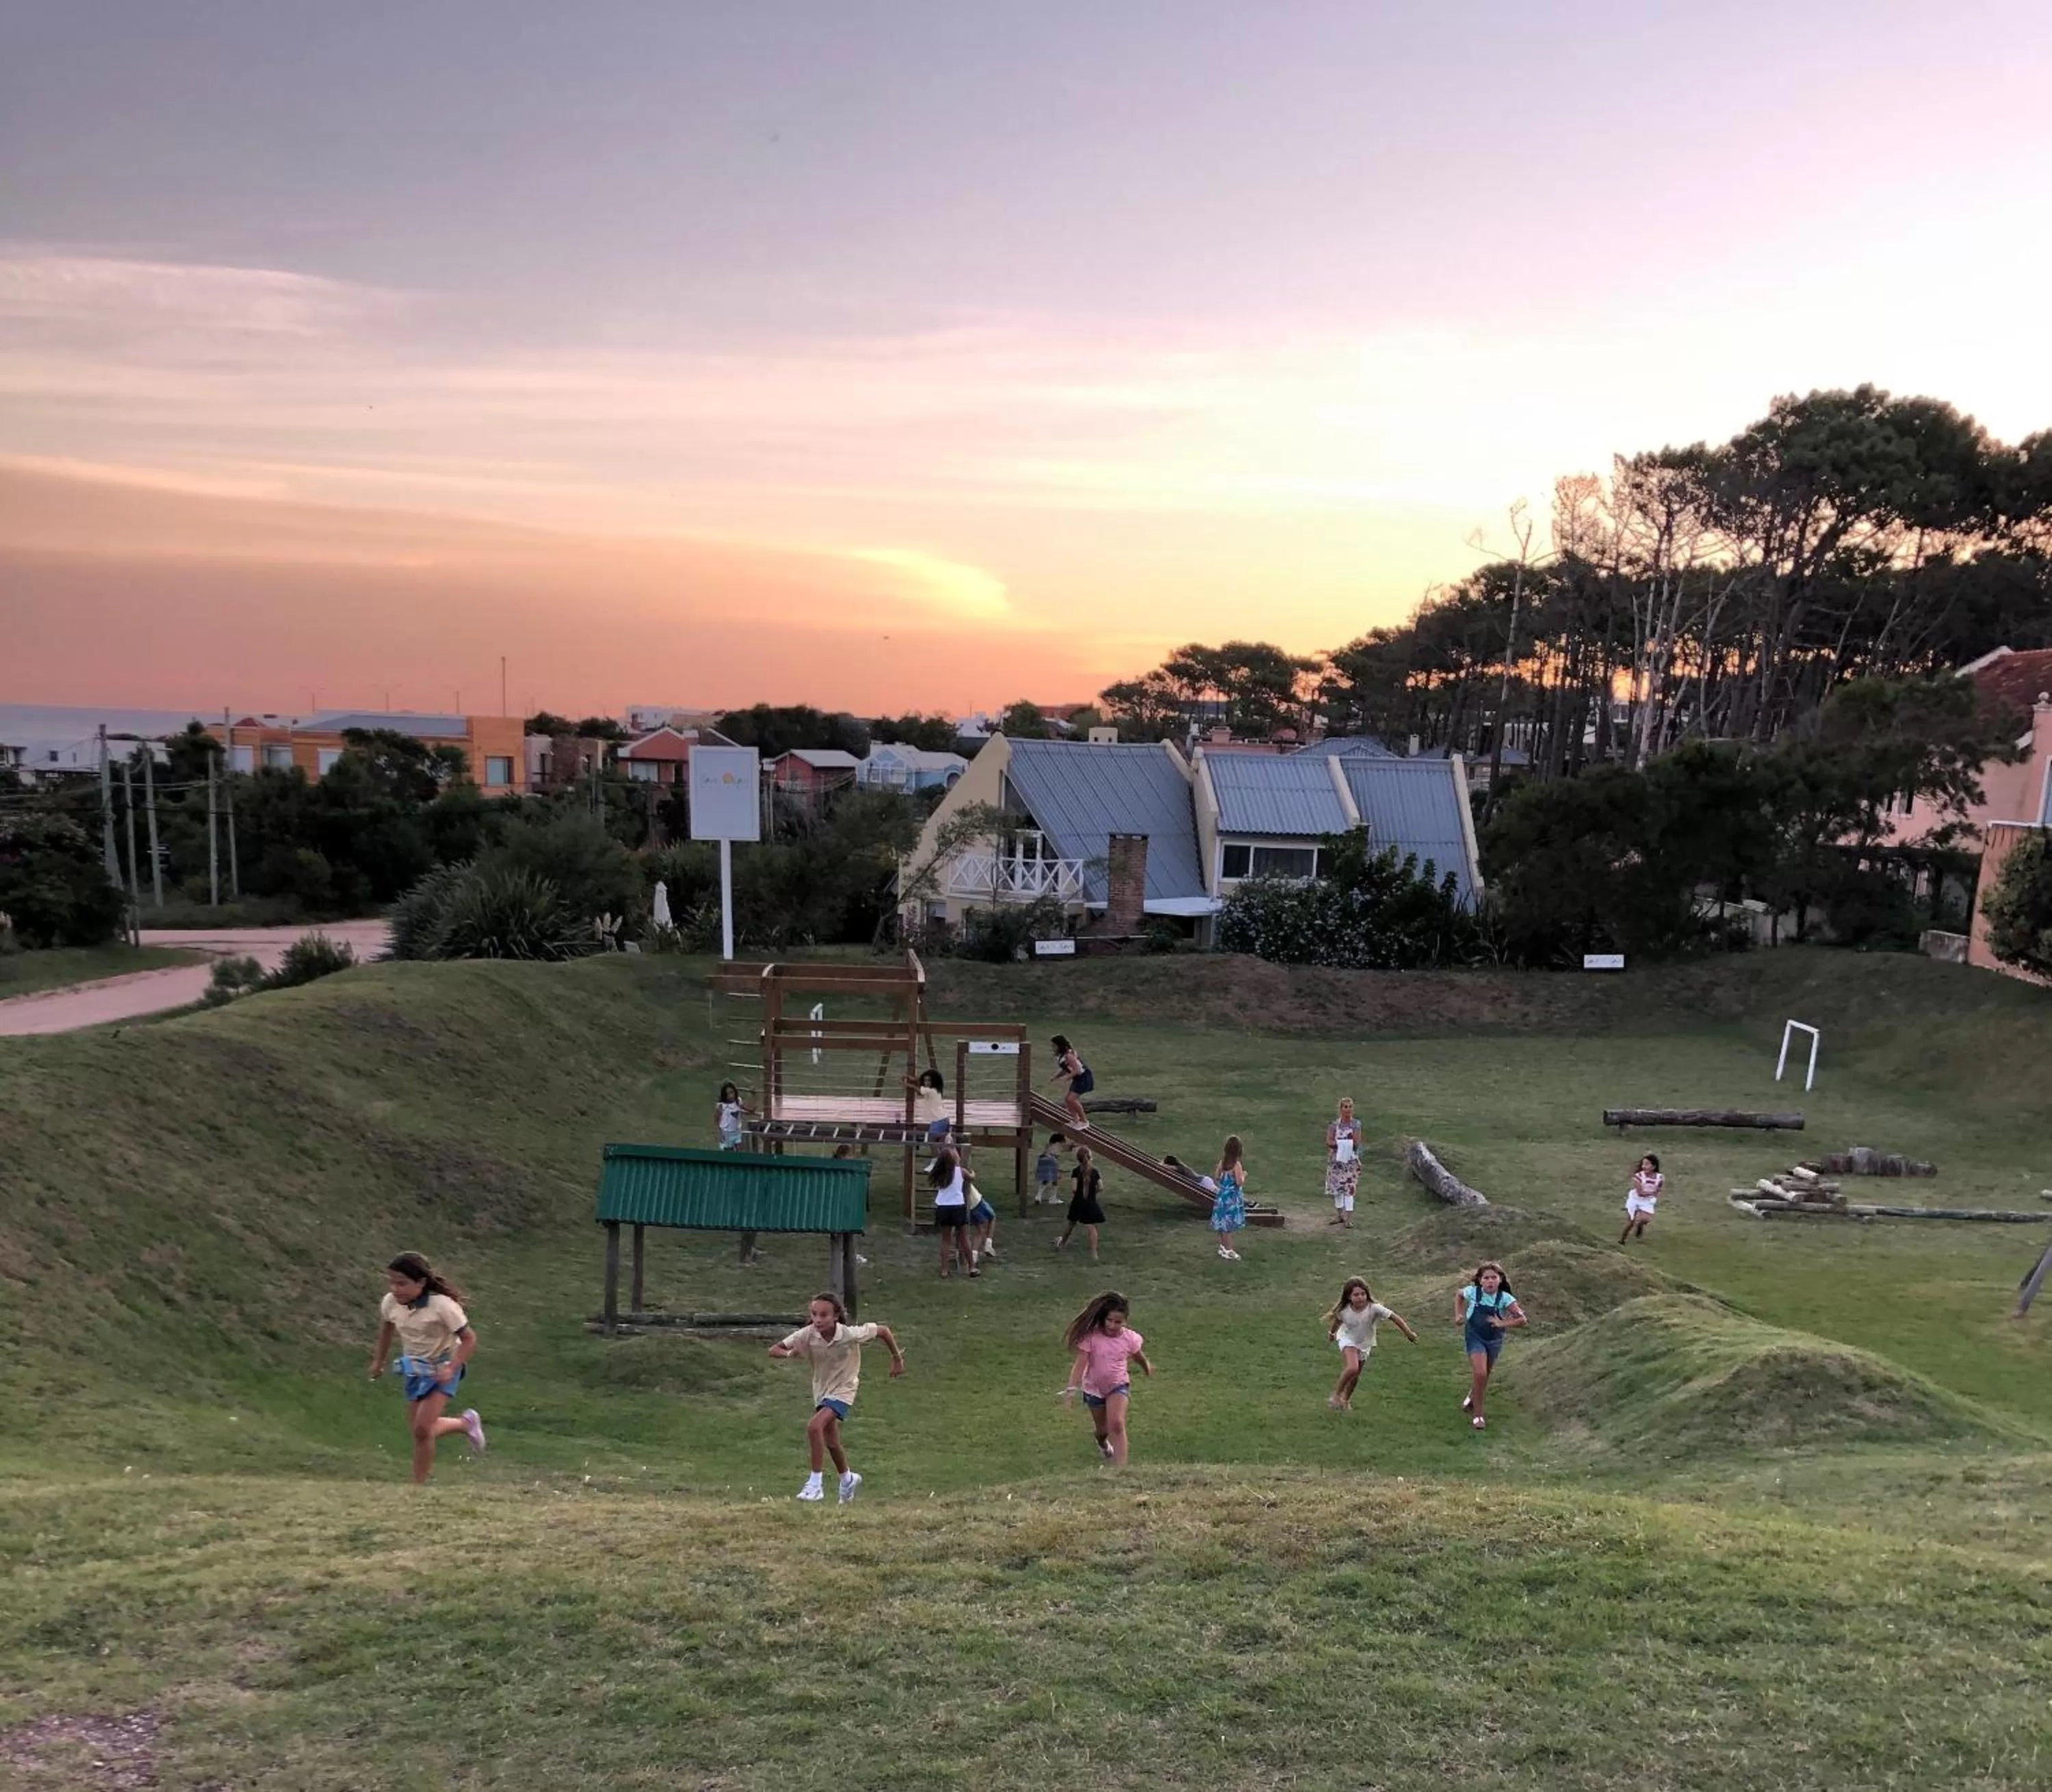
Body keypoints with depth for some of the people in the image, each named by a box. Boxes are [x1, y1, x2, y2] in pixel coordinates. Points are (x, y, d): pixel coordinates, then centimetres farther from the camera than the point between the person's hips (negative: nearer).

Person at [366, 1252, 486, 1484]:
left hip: (442, 1368, -6)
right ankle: (467, 1423, 37)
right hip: (413, 1367, 6)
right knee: (422, 1429, 10)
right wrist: (378, 1361, 21)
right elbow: (386, 1329, 11)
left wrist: (451, 1369, -33)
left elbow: (469, 1339, -21)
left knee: (423, 1429, -17)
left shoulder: (442, 1306, -28)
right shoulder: (390, 1303, -13)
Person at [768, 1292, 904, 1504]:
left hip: (843, 1389, -5)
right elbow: (773, 1350, -18)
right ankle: (848, 1480, 47)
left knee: (815, 1426, -27)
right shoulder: (807, 1335, -20)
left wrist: (897, 1358, 1)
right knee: (831, 1442, 19)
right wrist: (789, 1353, -40)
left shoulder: (851, 1335, -26)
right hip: (821, 1390, 5)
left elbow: (883, 1330, -10)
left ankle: (815, 1484, -18)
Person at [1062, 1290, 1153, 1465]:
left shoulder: (1129, 1338, -14)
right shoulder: (1090, 1337, -22)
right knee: (1102, 1429, 18)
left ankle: (1121, 1467, -22)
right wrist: (1072, 1388, -37)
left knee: (1117, 1424, -22)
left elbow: (1139, 1356, 7)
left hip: (1118, 1385, 0)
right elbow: (1080, 1364, -25)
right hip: (1094, 1388, 0)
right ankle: (1103, 1444, 55)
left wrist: (1147, 1368, 26)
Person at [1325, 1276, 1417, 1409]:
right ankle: (1336, 1394, -6)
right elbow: (1337, 1320, -3)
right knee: (1352, 1368, -26)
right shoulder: (1344, 1311, -26)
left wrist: (1409, 1333, -18)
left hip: (1364, 1344, 2)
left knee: (1355, 1376, 12)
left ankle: (1346, 1400, 39)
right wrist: (1331, 1333, 16)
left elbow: (1394, 1317, -23)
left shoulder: (1374, 1308, -31)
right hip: (1347, 1339, -2)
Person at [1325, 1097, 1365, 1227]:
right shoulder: (1335, 1125, 2)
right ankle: (1339, 1215, 21)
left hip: (1351, 1160, -2)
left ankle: (1349, 1218, -6)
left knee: (1349, 1188, -8)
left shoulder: (1356, 1125, -1)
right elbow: (1329, 1142, -7)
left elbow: (1357, 1144, -8)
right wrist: (1342, 1144, -21)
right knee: (1337, 1187, 9)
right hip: (1336, 1159, 2)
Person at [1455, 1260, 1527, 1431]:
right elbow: (1459, 1296, 8)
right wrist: (1458, 1315, -1)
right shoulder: (1473, 1292, -16)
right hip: (1475, 1338, -2)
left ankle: (1471, 1396, 48)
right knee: (1480, 1374, -17)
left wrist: (1503, 1324, -28)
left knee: (1484, 1375, 16)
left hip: (1494, 1340, 2)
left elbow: (1522, 1319, -17)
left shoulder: (1505, 1298, -18)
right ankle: (1477, 1414, -4)